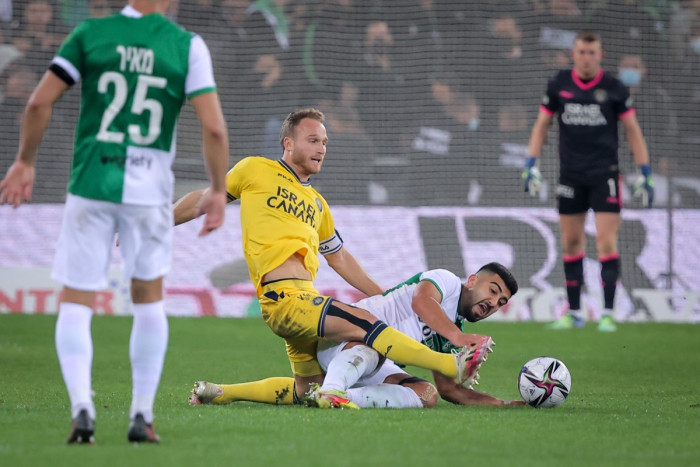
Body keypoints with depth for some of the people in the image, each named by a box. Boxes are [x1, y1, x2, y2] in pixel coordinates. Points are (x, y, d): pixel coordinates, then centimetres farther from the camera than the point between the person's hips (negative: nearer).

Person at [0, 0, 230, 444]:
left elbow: (40, 103, -2)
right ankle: (142, 416, 15)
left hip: (90, 184, 0)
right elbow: (214, 127, -8)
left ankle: (82, 406, -13)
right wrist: (218, 191, 5)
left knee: (76, 303, 7)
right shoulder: (188, 46, -2)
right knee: (149, 299, 18)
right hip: (149, 191, 0)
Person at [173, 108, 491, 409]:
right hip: (284, 296, -8)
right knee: (365, 323, -21)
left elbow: (339, 257, 33)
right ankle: (453, 365, -27)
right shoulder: (256, 170, 7)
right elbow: (205, 199, 16)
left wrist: (384, 296, 30)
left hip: (305, 298, 8)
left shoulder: (317, 203, 25)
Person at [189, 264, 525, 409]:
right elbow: (421, 301, -23)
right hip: (345, 331, -7)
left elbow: (450, 389, 18)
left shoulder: (451, 336, 22)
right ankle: (331, 390, -61)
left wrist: (501, 403, 10)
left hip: (374, 368, 7)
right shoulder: (446, 281, 0)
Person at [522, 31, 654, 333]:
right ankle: (573, 313, 13)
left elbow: (633, 131, 3)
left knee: (606, 241, -9)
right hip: (570, 176, 3)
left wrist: (644, 173, -2)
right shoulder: (558, 85, 4)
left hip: (604, 174, -3)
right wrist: (532, 164, 4)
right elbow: (542, 125, 12)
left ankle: (608, 313, -7)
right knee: (571, 243, 6)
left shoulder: (614, 88, -2)